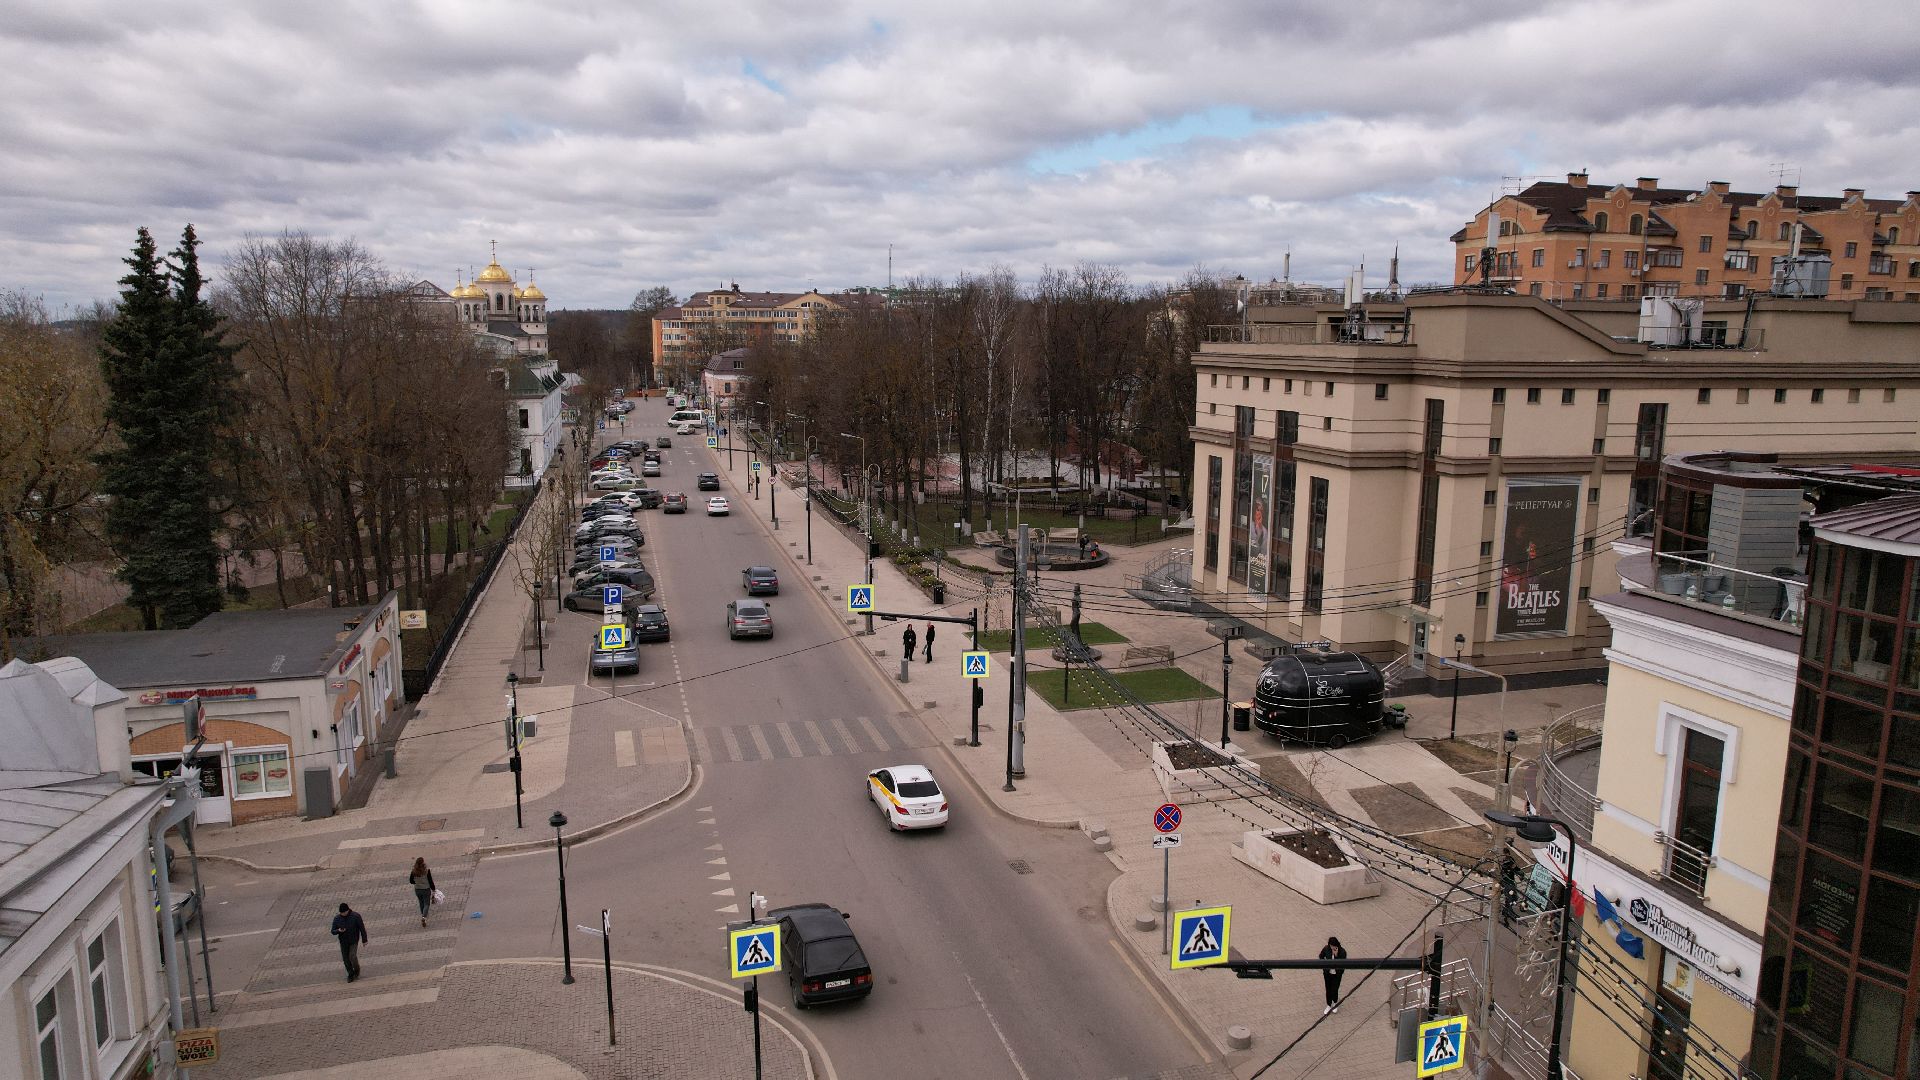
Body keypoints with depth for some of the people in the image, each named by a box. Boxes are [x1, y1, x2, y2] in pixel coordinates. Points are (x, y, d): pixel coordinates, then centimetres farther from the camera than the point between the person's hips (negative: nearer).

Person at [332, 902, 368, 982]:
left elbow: (362, 928, -7)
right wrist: (338, 931, -23)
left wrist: (364, 940, -6)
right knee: (346, 959, 4)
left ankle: (356, 970, 12)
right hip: (343, 942, 3)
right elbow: (333, 931, 1)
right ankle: (351, 975, 22)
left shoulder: (355, 916, -13)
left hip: (354, 941, -3)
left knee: (352, 956, -16)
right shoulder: (337, 918, -6)